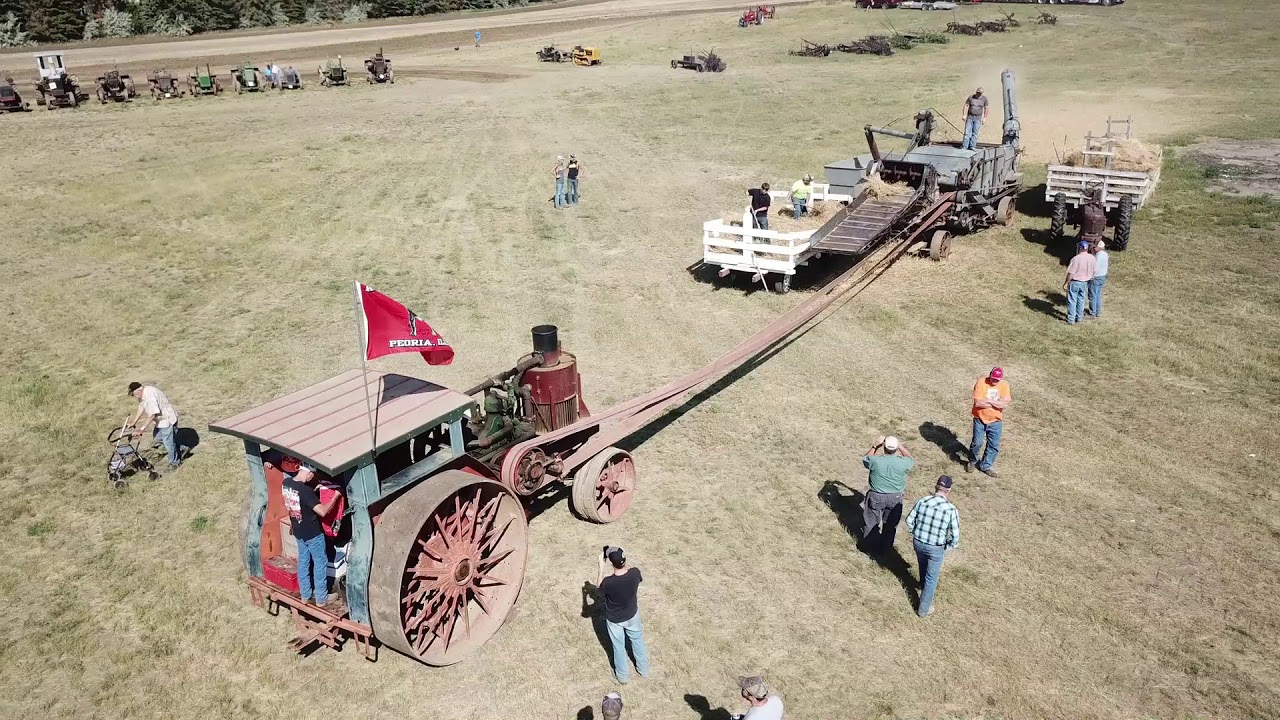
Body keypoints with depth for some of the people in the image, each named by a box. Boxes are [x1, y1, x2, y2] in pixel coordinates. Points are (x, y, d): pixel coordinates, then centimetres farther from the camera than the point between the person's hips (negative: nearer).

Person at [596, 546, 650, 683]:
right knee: (637, 640, 29)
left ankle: (623, 676, 46)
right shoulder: (635, 573, -29)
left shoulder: (608, 582, -37)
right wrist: (622, 559, -3)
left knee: (619, 646, 24)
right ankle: (644, 669, 49)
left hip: (614, 619, -2)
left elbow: (599, 586, -11)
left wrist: (602, 566, -13)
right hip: (632, 614, 2)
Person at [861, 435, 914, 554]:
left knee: (872, 523, 20)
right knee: (891, 525, 22)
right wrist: (901, 447, 7)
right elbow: (912, 460, 5)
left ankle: (871, 548, 34)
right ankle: (885, 548, 36)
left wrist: (875, 446, 3)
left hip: (876, 497, -1)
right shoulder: (903, 463, -20)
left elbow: (865, 459, 0)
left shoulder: (875, 461, -24)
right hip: (895, 498, 1)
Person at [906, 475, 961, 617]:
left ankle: (925, 587, 61)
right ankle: (923, 609, 27)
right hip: (936, 548, -3)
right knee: (932, 577, 17)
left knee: (923, 567, 32)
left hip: (918, 542, 4)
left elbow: (909, 521, -2)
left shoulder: (922, 501, -13)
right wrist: (947, 548, 0)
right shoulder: (951, 510, -23)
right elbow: (955, 536, -18)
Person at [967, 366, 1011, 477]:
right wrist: (997, 403, -17)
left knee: (994, 446, 8)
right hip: (980, 419, -2)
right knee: (977, 443, 3)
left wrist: (987, 400, -21)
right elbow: (978, 402, -22)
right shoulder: (981, 382, -14)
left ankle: (986, 466, 26)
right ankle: (972, 461, 29)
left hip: (996, 421, 3)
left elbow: (1005, 404, -17)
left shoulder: (1004, 385, -6)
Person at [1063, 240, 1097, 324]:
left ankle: (1071, 320, 8)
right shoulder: (1092, 258, -3)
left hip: (1074, 282, -6)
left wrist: (1065, 284, -12)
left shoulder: (1076, 259, -22)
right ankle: (1079, 317, 28)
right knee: (1081, 300, 19)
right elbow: (1093, 272, 6)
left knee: (1072, 301, 4)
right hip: (1085, 283, 6)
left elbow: (1071, 274, -20)